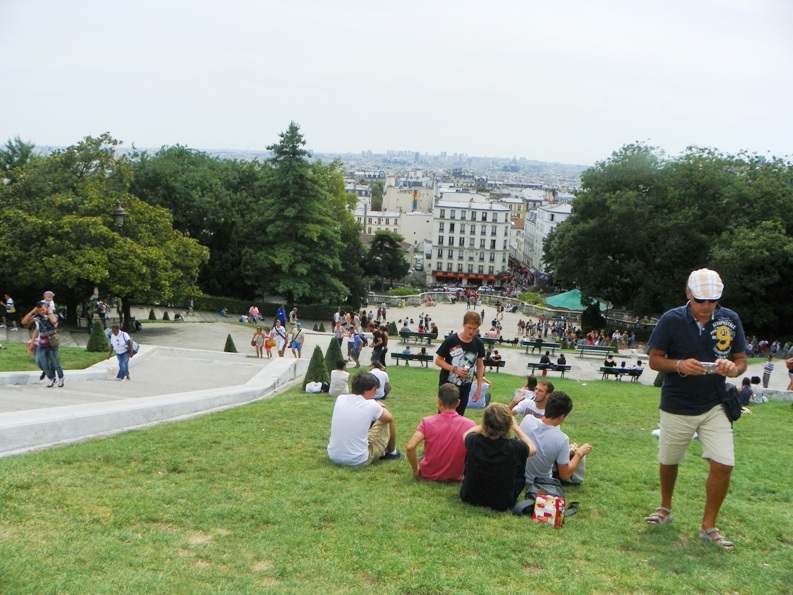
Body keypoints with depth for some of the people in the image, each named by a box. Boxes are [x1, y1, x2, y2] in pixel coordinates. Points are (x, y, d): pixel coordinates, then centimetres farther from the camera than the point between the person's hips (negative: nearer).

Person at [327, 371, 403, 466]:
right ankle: (392, 453, 37)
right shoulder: (371, 406, -13)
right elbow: (389, 418, 8)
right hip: (358, 461, -5)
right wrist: (380, 407, 27)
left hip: (333, 457, 5)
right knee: (388, 422, 12)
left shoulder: (340, 399, -2)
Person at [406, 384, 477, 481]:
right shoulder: (470, 425, -14)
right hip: (455, 477, -1)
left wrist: (415, 470, -8)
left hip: (428, 474, 2)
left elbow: (410, 447, -23)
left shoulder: (427, 422, -15)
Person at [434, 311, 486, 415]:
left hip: (465, 388, 3)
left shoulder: (478, 343, -3)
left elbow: (480, 366, 7)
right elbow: (438, 361, -8)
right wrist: (455, 369, -22)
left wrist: (479, 387, 4)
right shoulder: (451, 340, -15)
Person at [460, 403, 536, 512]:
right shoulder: (514, 448, -25)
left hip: (469, 498, 2)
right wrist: (516, 427, 8)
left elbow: (466, 434, 8)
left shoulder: (474, 441, -21)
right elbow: (533, 448, 2)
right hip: (502, 504, -1)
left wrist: (485, 424, 11)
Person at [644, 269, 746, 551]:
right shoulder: (671, 320, -10)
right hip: (677, 407, -1)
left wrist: (733, 368, -20)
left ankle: (708, 526, 8)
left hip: (715, 406, 1)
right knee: (668, 461, 13)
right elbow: (654, 359, -5)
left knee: (723, 465, -9)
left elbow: (741, 360, 4)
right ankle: (665, 508, 40)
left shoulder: (730, 320, -3)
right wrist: (680, 365, -25)